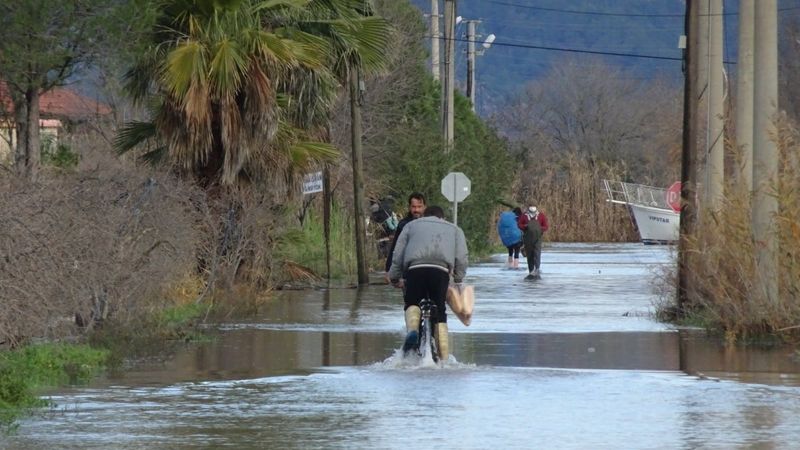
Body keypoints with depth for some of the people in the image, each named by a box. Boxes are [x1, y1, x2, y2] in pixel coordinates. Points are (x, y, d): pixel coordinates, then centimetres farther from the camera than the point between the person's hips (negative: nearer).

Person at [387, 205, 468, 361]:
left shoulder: (412, 225, 31)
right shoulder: (454, 230, 32)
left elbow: (398, 254, 22)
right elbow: (462, 257, 17)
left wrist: (395, 278, 28)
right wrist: (458, 281, 22)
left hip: (415, 268, 0)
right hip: (441, 270, 0)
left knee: (412, 303, 17)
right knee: (440, 313, 7)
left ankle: (412, 329, -16)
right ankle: (444, 358, -1)